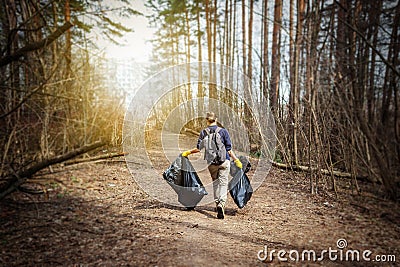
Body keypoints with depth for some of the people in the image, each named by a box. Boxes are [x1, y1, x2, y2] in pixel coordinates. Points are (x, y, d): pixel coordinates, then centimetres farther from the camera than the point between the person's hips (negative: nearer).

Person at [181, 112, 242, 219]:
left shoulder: (203, 132, 0)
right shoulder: (223, 131, -3)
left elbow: (199, 148, -1)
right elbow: (229, 149, -5)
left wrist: (188, 152, 15)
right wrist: (236, 160, 4)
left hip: (211, 162, 2)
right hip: (224, 160, -2)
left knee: (215, 182, 18)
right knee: (223, 182, -1)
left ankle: (217, 203, 24)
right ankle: (221, 203, -18)